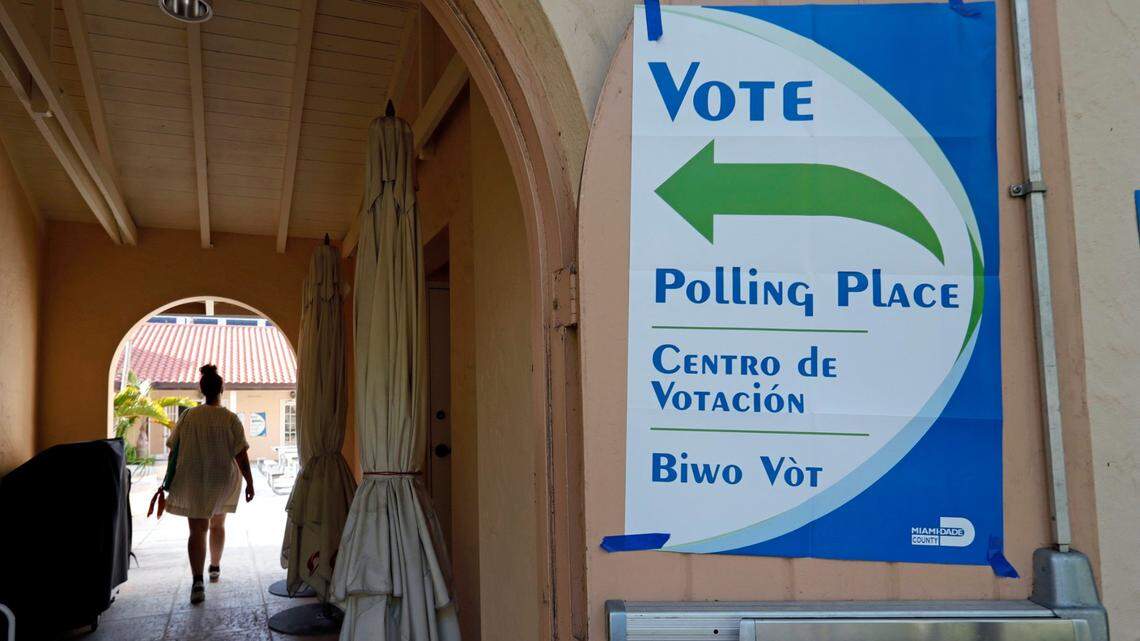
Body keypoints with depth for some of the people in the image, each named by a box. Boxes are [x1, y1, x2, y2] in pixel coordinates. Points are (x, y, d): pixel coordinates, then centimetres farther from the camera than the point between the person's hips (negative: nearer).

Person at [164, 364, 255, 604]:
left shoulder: (188, 416, -6)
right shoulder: (230, 419, -10)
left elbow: (173, 448, 0)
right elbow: (241, 454, -11)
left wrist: (171, 480, 12)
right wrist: (249, 482, -4)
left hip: (193, 483, 0)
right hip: (223, 481, 1)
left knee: (197, 530, -1)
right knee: (218, 524, 22)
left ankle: (198, 581, -15)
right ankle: (215, 568, 35)